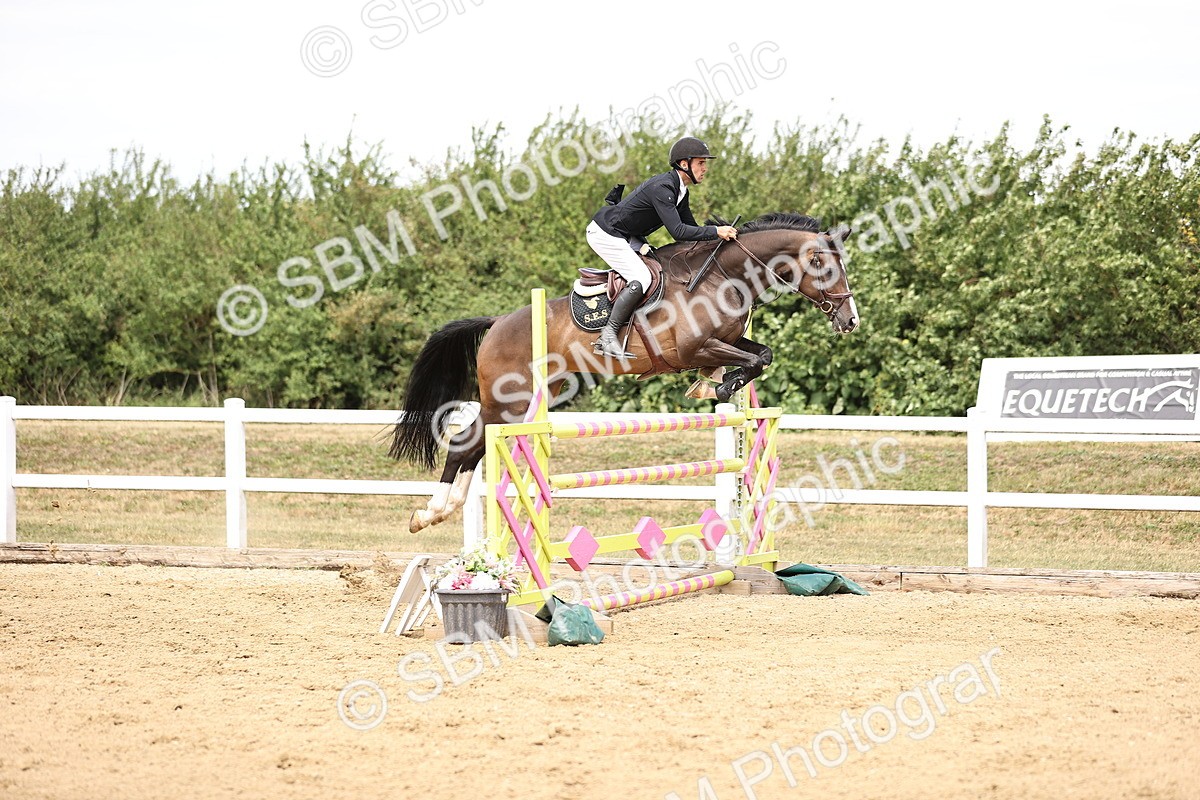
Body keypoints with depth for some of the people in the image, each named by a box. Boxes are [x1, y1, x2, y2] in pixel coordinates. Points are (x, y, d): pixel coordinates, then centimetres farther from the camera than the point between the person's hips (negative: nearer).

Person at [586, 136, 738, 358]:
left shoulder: (680, 191, 5)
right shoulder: (662, 188, -26)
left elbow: (690, 228, 14)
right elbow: (678, 231, -33)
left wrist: (720, 235, 2)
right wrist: (716, 232, -30)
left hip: (627, 236, 11)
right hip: (605, 234, -11)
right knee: (641, 279, -20)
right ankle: (608, 336, -15)